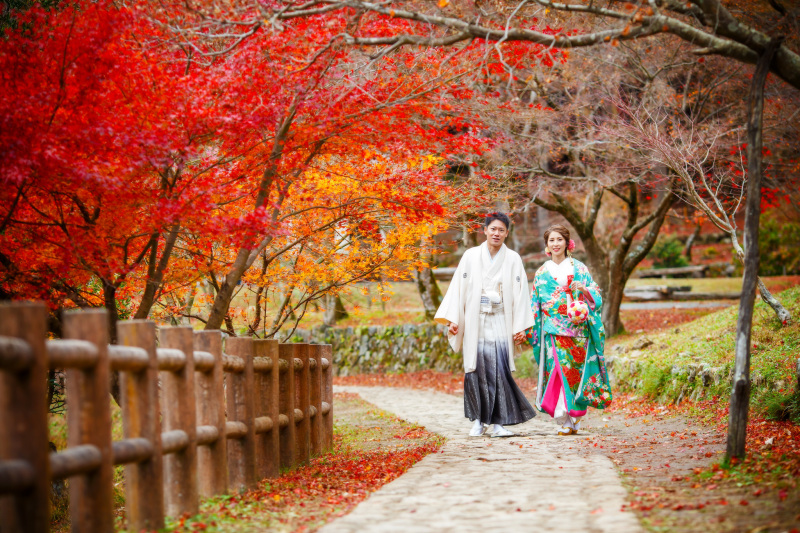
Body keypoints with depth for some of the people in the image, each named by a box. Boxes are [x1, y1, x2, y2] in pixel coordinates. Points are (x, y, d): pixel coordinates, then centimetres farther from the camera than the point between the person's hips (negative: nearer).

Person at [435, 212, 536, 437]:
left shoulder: (513, 259, 6)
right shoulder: (470, 256, 7)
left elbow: (520, 293, 3)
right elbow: (458, 287, 5)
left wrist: (520, 327, -3)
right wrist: (452, 319, -2)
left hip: (500, 323, -1)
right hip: (475, 323, 1)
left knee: (499, 370, -9)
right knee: (476, 370, -1)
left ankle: (497, 422, -5)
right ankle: (478, 421, 9)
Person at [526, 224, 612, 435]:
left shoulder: (578, 268, 7)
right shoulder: (542, 273, 12)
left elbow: (595, 296, 5)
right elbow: (534, 306, 14)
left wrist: (584, 289, -16)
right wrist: (532, 331, 9)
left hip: (577, 329, -1)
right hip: (554, 331, 1)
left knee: (576, 369, -5)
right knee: (560, 368, -9)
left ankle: (574, 416, 7)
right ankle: (565, 420, -6)